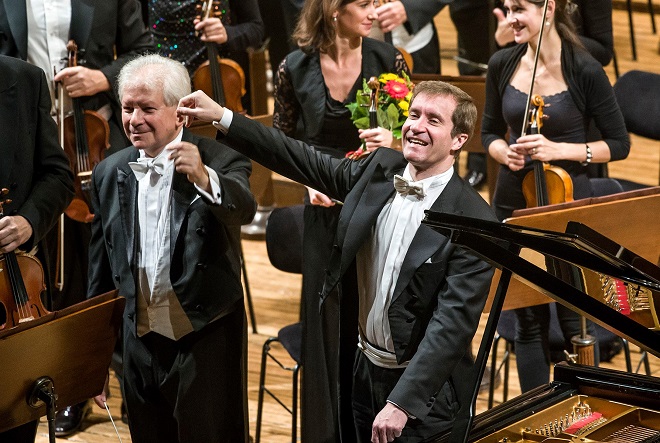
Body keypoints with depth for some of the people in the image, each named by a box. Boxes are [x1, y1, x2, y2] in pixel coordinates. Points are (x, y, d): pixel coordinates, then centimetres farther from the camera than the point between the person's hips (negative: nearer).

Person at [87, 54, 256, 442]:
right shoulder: (110, 173, 6)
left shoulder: (219, 159, -6)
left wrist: (203, 178, -46)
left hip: (208, 341, -4)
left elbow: (245, 209, -27)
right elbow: (102, 271, 12)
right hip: (141, 347, 4)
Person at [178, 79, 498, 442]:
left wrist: (402, 402, -27)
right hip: (366, 371, 6)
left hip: (423, 391, -6)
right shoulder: (378, 170, -1)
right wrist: (221, 117, 0)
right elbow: (302, 160, 7)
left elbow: (454, 321, -23)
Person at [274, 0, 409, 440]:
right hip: (328, 207, 0)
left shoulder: (387, 59, -6)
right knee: (329, 320, 6)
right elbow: (283, 140, 8)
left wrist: (394, 138, -19)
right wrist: (309, 181, -8)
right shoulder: (295, 69, -6)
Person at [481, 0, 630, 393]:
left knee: (573, 319, 2)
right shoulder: (502, 65, 0)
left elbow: (619, 144, -6)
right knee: (530, 320, 12)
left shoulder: (585, 71, -12)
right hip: (514, 202, 4)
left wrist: (558, 149, -19)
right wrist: (506, 153, -9)